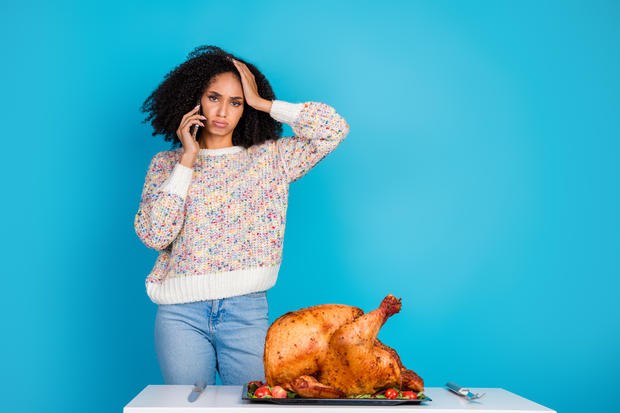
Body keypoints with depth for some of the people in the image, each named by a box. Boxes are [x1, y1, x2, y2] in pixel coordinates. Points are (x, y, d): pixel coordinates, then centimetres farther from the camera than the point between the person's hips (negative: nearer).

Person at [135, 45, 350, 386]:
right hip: (180, 313, 0)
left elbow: (335, 128, -4)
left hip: (247, 310, 0)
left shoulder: (270, 157, 8)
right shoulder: (166, 163, 8)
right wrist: (187, 160, -5)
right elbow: (154, 235, -7)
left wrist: (262, 103, 0)